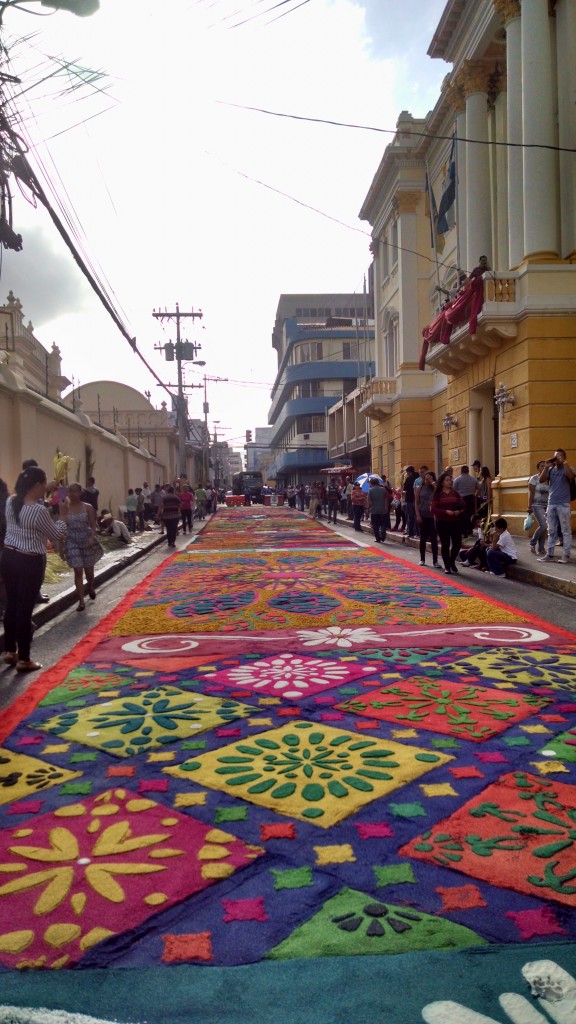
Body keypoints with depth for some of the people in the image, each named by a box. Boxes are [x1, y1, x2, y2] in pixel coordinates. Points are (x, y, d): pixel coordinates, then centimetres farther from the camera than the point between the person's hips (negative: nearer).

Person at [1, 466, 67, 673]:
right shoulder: (40, 511, -22)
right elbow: (57, 535, -9)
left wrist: (46, 494, 22)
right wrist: (62, 515, 6)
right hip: (30, 562, -7)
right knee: (25, 609, 1)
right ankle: (23, 660, 11)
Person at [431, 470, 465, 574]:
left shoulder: (455, 493, 9)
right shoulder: (437, 494, -3)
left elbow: (463, 505, 8)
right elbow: (433, 509, -10)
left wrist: (459, 511, -14)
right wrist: (446, 512, -21)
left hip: (455, 522, 3)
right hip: (442, 523, -3)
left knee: (457, 543, 1)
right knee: (445, 544, 0)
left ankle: (452, 562, 26)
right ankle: (447, 566, 14)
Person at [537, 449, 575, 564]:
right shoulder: (550, 470, 9)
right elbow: (541, 480, -2)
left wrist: (565, 463, -21)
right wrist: (546, 467, -9)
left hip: (563, 504, -4)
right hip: (551, 504, 4)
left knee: (566, 530, -1)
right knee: (551, 531, 8)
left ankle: (566, 555, 2)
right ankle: (549, 554, 12)